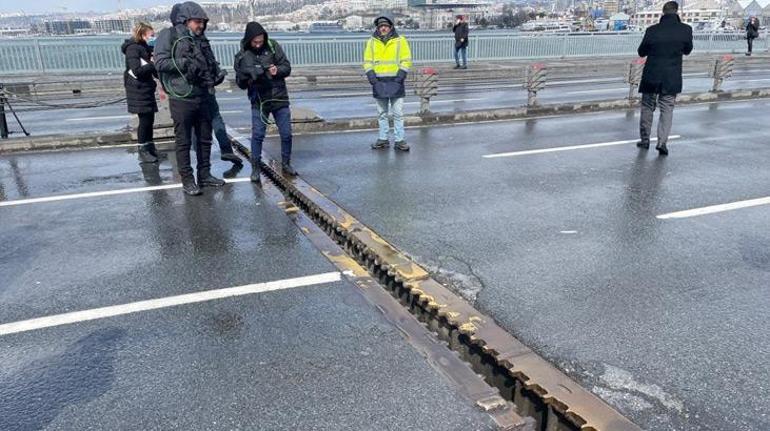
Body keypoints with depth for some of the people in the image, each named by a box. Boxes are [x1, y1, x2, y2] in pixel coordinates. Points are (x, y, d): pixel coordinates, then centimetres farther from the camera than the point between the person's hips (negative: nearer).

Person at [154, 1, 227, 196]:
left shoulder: (201, 40, 12)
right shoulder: (169, 36, -6)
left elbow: (211, 63, 18)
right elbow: (160, 63, -15)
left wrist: (218, 74, -3)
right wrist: (185, 63, -20)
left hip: (202, 98, 7)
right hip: (181, 99, -6)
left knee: (205, 138, 13)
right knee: (183, 141, 2)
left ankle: (204, 175, 26)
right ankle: (187, 180, 10)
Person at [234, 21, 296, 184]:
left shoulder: (273, 46, -1)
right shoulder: (242, 56, 0)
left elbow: (287, 67, -1)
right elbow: (240, 83, 4)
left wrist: (277, 70, -23)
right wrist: (247, 76, -19)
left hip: (280, 98, 1)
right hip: (259, 101, -1)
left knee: (286, 134, 4)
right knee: (257, 135, -3)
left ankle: (286, 164, 22)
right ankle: (255, 168, 10)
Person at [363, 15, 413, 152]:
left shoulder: (400, 41, 1)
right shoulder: (371, 42, 7)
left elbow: (406, 60, 1)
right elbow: (367, 61, 10)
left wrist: (401, 73, -13)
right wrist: (370, 73, -6)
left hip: (395, 81, -2)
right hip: (379, 81, 2)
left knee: (398, 113, -2)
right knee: (382, 113, 10)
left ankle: (400, 140, 5)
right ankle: (383, 139, 18)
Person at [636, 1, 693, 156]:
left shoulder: (652, 30, -10)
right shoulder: (686, 30, -7)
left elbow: (641, 52, 3)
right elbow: (687, 50, 9)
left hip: (651, 76, 0)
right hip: (672, 78, 0)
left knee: (647, 107, 14)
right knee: (667, 109, 7)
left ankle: (645, 139, 20)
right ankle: (662, 142, -3)